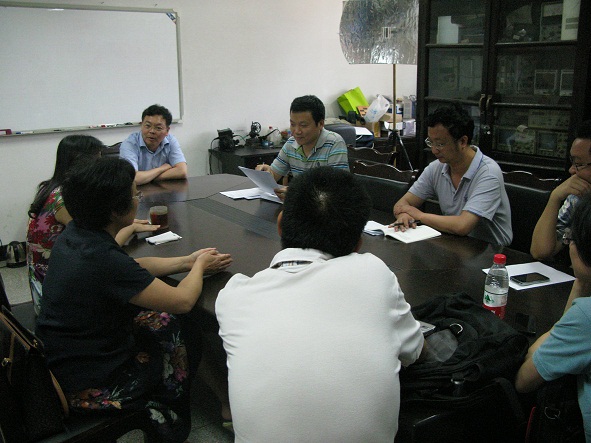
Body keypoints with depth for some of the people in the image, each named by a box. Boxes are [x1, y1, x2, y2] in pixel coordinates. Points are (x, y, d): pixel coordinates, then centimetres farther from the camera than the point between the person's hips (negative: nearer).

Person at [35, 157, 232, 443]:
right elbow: (183, 300, -23)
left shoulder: (74, 234, -6)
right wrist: (199, 267, -3)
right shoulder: (102, 260, -33)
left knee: (165, 320, 16)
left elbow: (132, 267, 11)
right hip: (88, 387, -8)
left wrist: (187, 262, 7)